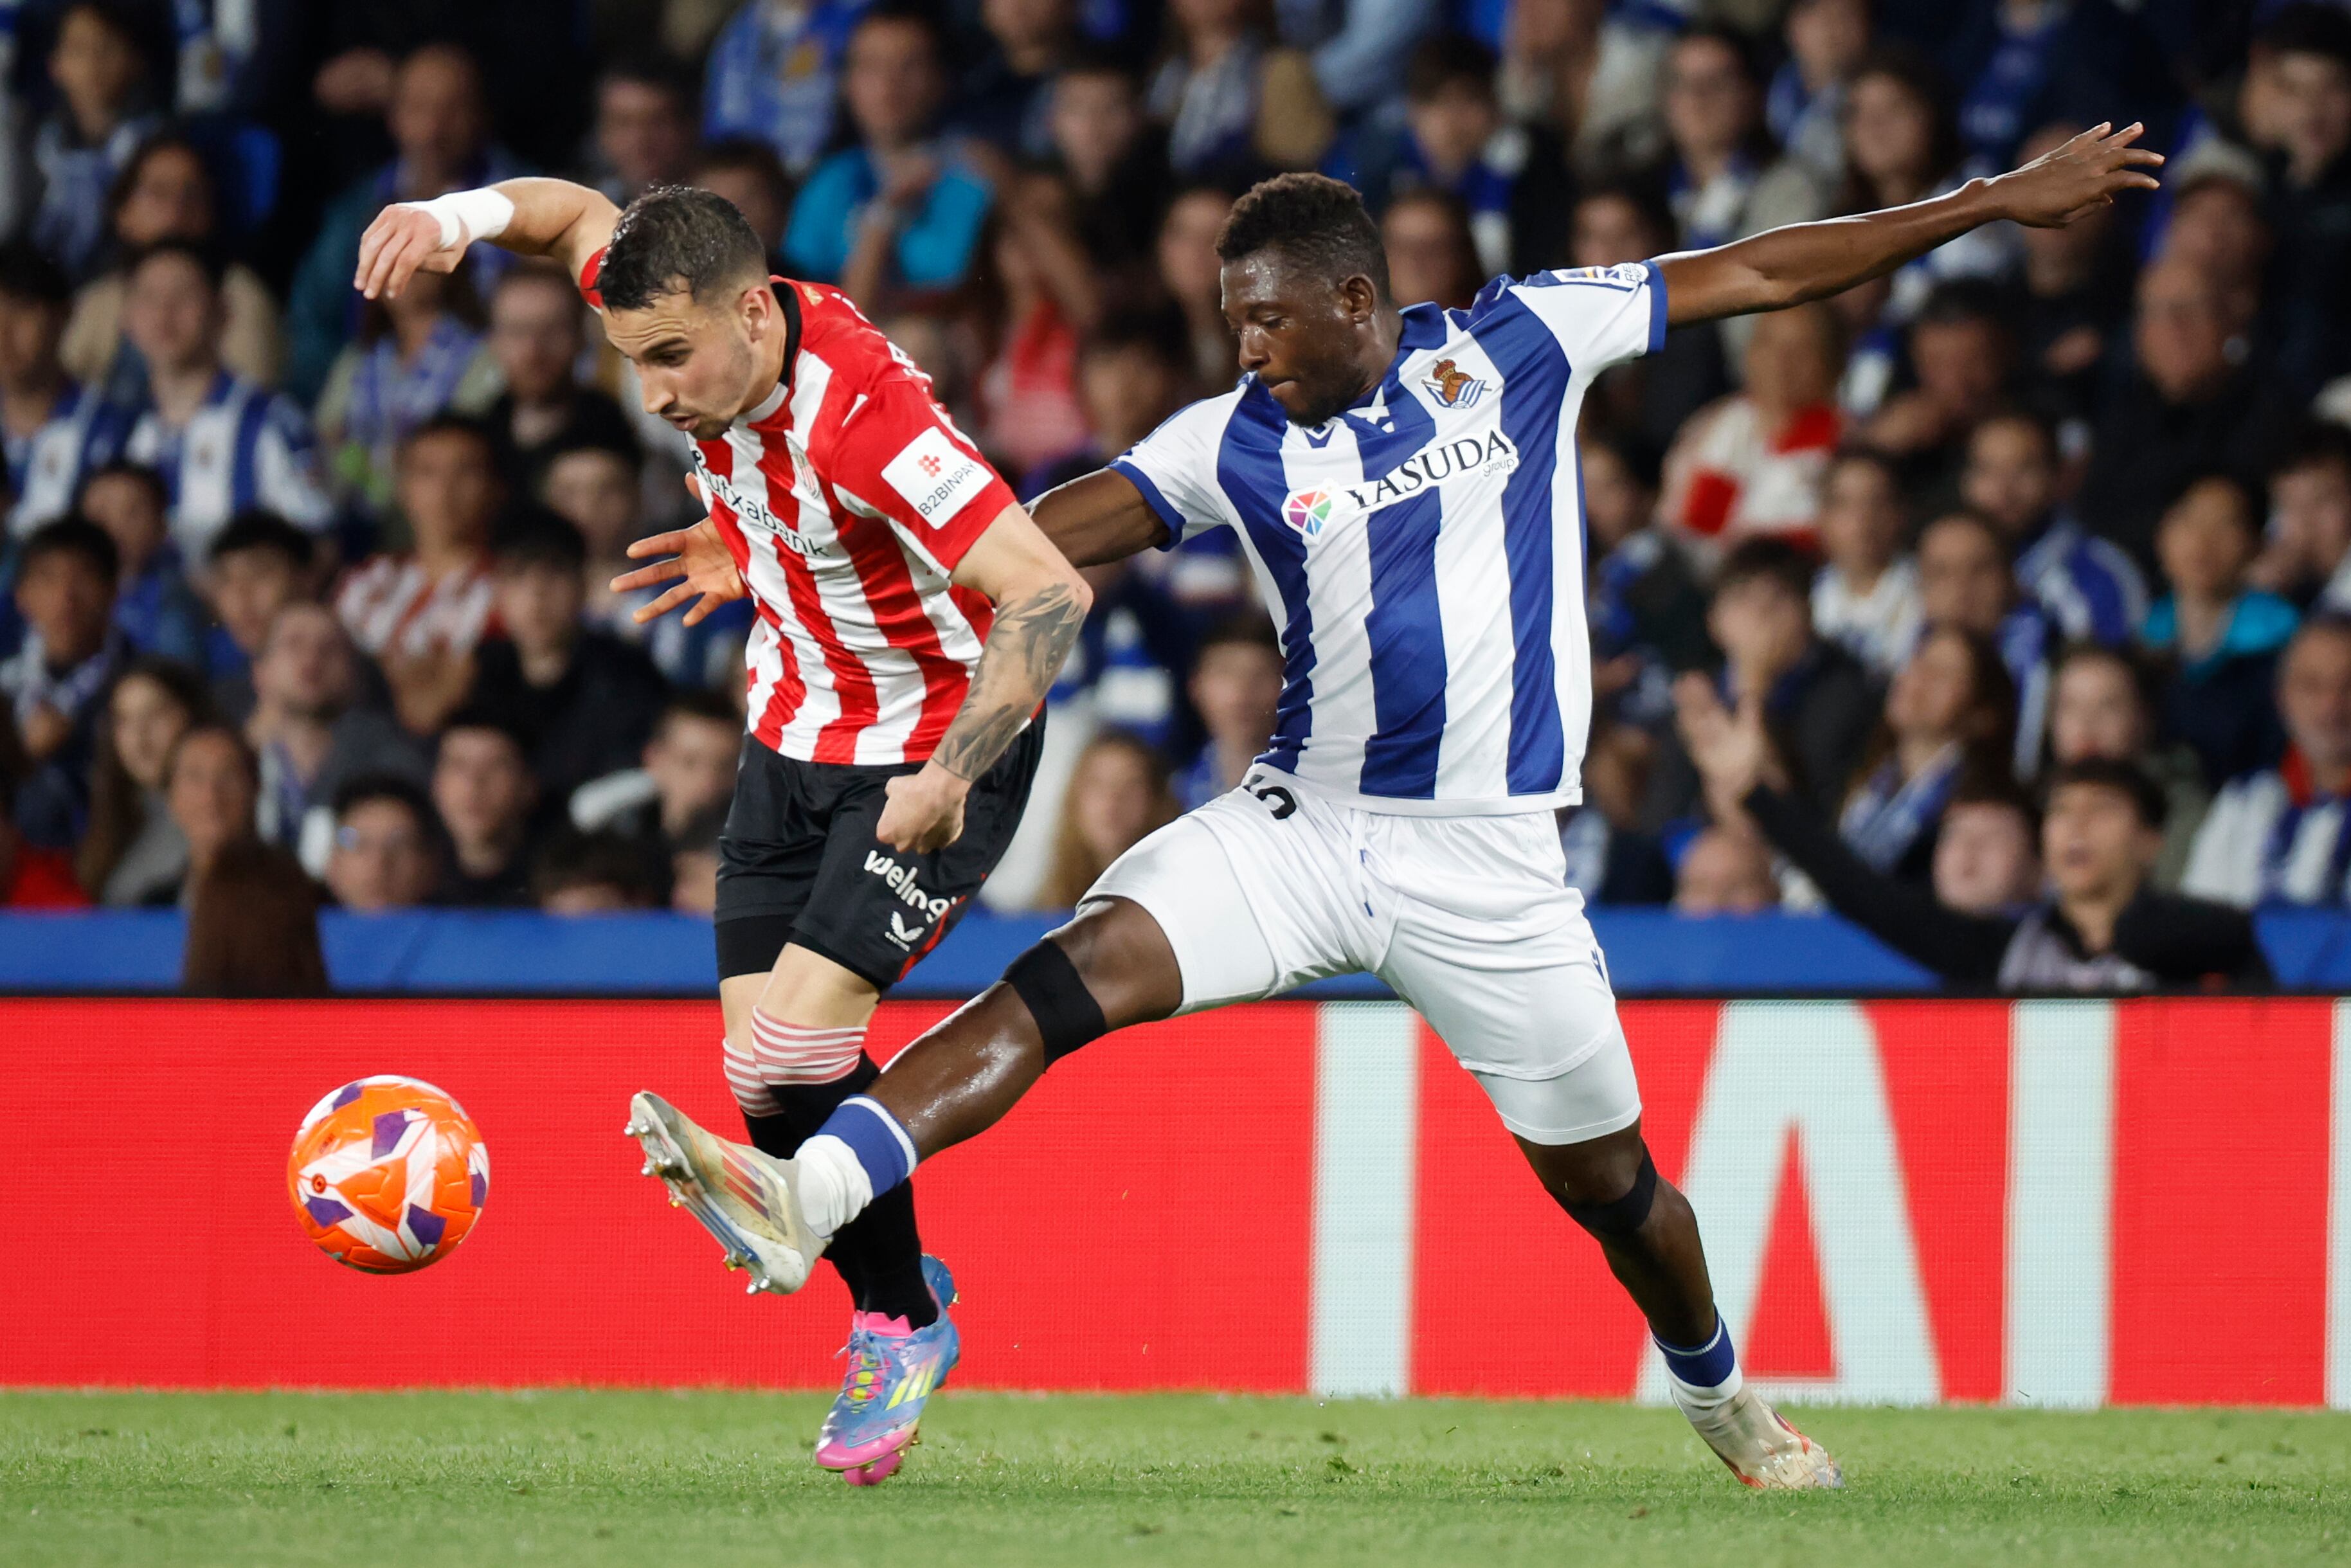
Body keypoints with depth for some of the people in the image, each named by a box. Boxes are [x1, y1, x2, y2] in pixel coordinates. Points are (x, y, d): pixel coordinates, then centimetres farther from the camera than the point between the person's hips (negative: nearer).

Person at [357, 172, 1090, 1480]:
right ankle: (894, 1299, 24)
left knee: (792, 1048, -18)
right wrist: (461, 217, -9)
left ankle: (901, 1318, 5)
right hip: (795, 735, 7)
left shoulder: (862, 414, -33)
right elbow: (579, 216, 11)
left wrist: (951, 776, -43)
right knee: (760, 1060, 1)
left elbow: (1051, 594, -37)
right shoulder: (703, 330, -11)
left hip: (941, 747, -7)